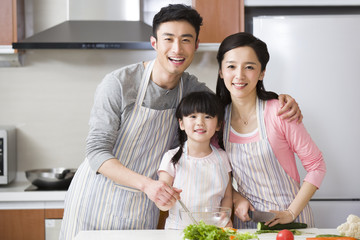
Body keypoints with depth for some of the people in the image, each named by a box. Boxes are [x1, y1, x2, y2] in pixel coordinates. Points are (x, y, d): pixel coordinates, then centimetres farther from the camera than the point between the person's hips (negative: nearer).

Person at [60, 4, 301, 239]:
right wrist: (147, 184, -34)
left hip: (143, 208, 3)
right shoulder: (118, 84, -17)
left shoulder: (191, 89, -2)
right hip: (97, 201, -3)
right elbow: (97, 151, -19)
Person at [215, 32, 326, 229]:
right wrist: (235, 197, -8)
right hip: (246, 218, 3)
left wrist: (291, 212, -15)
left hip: (288, 221, -3)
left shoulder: (278, 112, -16)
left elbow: (316, 166, -11)